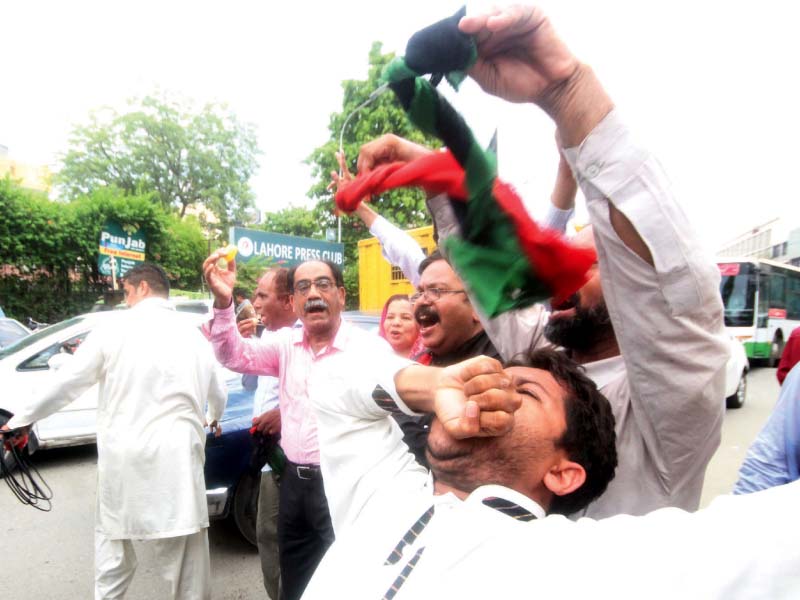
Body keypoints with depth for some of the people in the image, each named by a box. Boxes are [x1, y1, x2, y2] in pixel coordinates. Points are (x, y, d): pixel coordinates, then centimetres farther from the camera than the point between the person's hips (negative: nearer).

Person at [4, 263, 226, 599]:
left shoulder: (115, 327, -1)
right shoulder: (194, 335, 8)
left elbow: (67, 382, 3)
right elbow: (219, 396, 18)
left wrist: (21, 420, 18)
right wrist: (213, 420, 40)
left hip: (122, 457, -1)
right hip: (178, 459, 1)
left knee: (113, 543, 21)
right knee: (185, 555, 9)